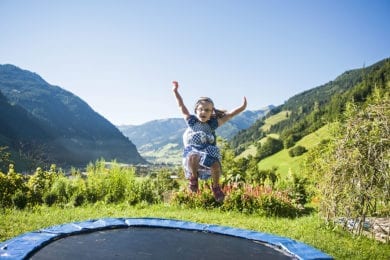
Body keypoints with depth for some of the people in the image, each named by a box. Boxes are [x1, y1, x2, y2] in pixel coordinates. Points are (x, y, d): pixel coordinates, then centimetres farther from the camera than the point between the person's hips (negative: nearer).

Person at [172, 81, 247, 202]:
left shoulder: (213, 123, 0)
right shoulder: (192, 121, 0)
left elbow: (229, 115, -2)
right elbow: (182, 106, 3)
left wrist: (241, 107, -13)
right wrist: (176, 91, 2)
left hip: (208, 152, 1)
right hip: (192, 150, -1)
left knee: (215, 165, -28)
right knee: (192, 157, -38)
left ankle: (216, 187, 5)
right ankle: (193, 178, -5)